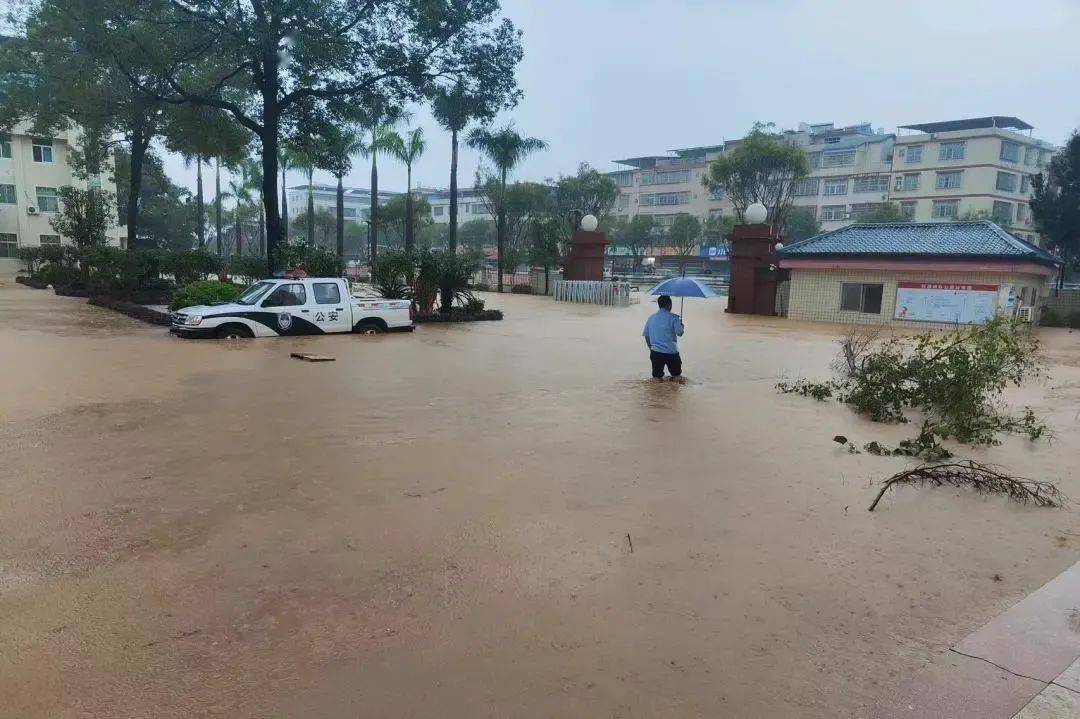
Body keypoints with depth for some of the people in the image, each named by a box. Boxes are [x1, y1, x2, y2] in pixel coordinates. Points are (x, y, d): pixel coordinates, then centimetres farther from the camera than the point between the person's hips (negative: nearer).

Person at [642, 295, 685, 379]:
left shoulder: (651, 318, 8)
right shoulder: (673, 317, -5)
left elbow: (646, 335, 12)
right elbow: (679, 333, -10)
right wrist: (681, 326, 12)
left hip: (656, 352, 3)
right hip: (671, 352, -3)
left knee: (657, 376, 8)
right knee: (677, 375, 16)